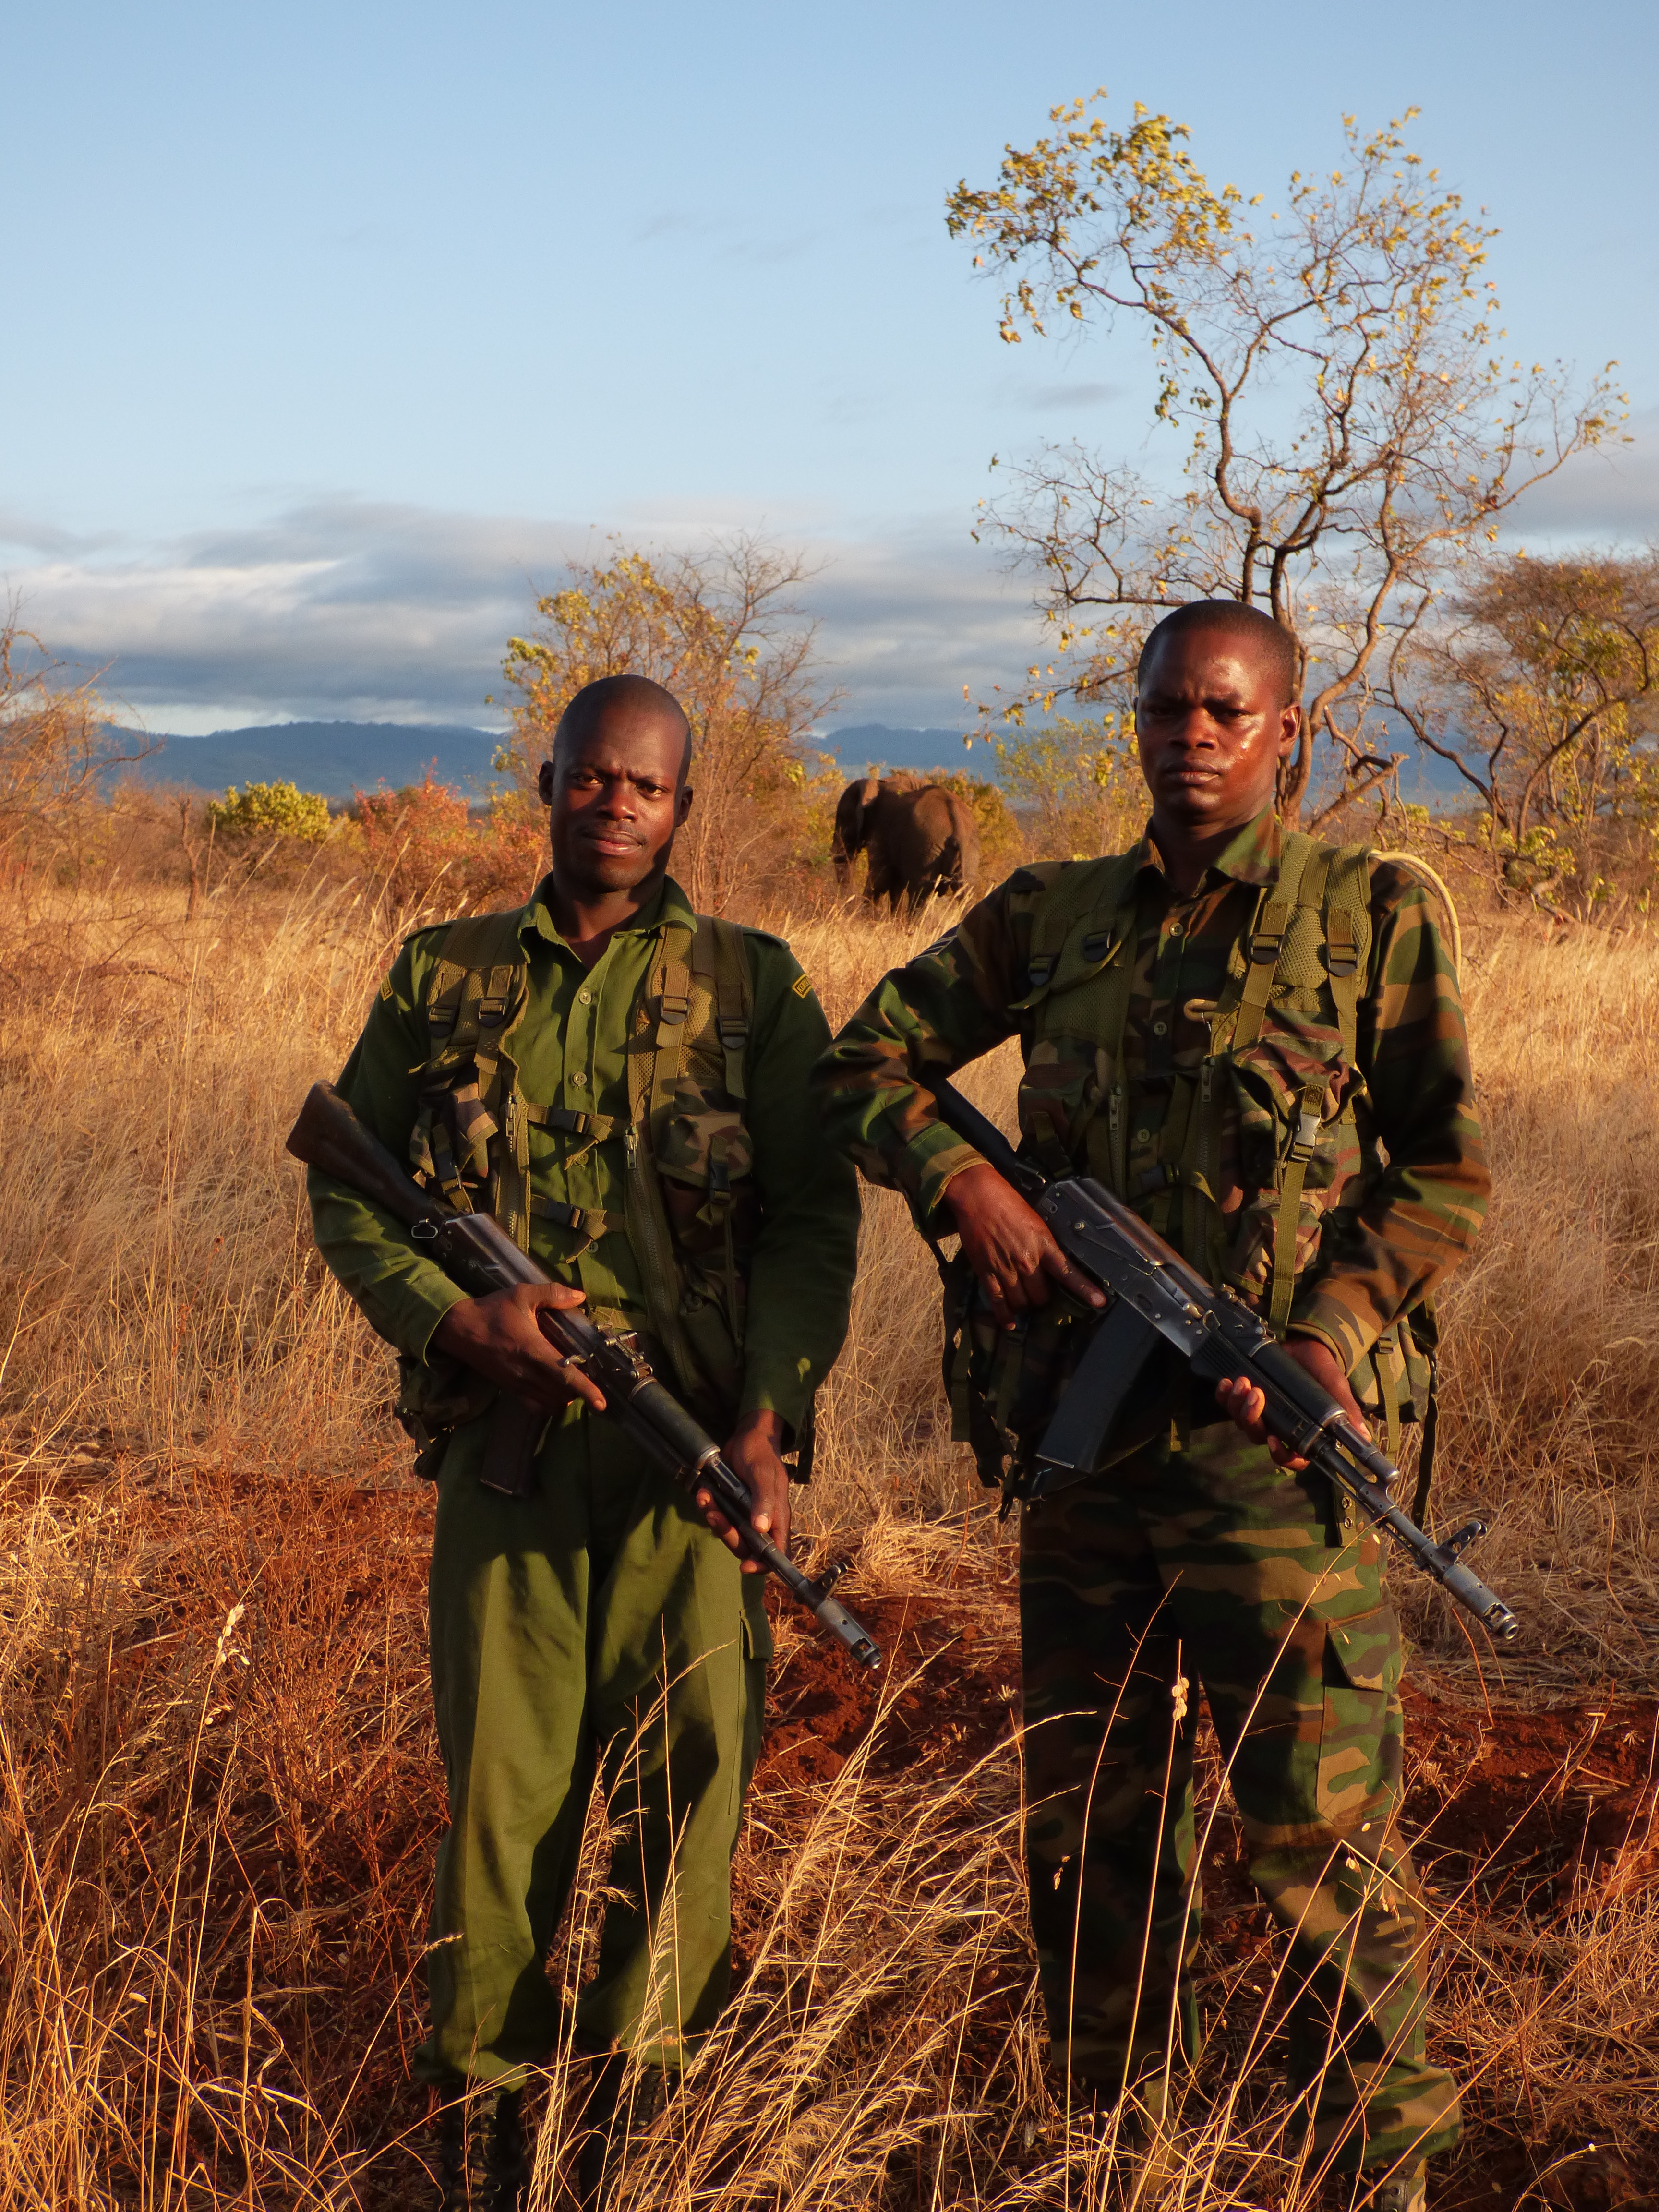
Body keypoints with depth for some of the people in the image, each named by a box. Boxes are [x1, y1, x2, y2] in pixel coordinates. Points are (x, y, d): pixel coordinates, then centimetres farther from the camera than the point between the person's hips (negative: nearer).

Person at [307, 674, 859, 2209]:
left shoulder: (754, 988, 6)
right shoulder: (443, 979, 11)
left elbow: (815, 1221, 1)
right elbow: (347, 1187, 12)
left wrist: (764, 1425, -12)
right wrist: (455, 1318, -6)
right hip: (504, 1434, 1)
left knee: (688, 1767, 2)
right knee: (500, 1770, 3)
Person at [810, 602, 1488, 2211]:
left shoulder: (1371, 916, 1)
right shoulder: (1054, 918, 10)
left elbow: (1447, 1170, 2)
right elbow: (858, 1065, 12)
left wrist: (1332, 1327, -13)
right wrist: (961, 1179, -7)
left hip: (1273, 1439, -4)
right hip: (1079, 1430, 4)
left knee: (1323, 1831, -3)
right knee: (1091, 1824, 12)